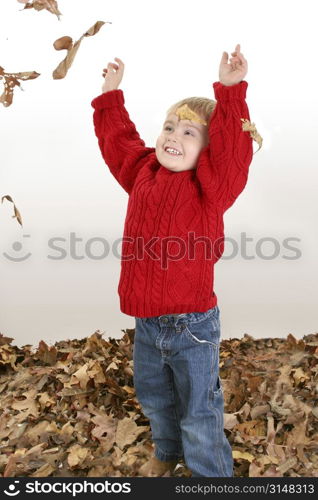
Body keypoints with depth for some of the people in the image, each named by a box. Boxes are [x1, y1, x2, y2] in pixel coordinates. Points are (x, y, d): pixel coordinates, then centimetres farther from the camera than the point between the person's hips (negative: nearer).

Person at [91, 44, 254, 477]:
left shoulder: (211, 185, -15)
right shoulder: (144, 172, 2)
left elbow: (231, 149, -32)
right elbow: (118, 140, 16)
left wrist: (230, 93, -39)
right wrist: (111, 96, 17)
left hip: (192, 326, -6)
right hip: (146, 323, 7)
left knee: (199, 414, 11)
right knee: (153, 396, 28)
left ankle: (213, 474, 37)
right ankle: (167, 452, 57)